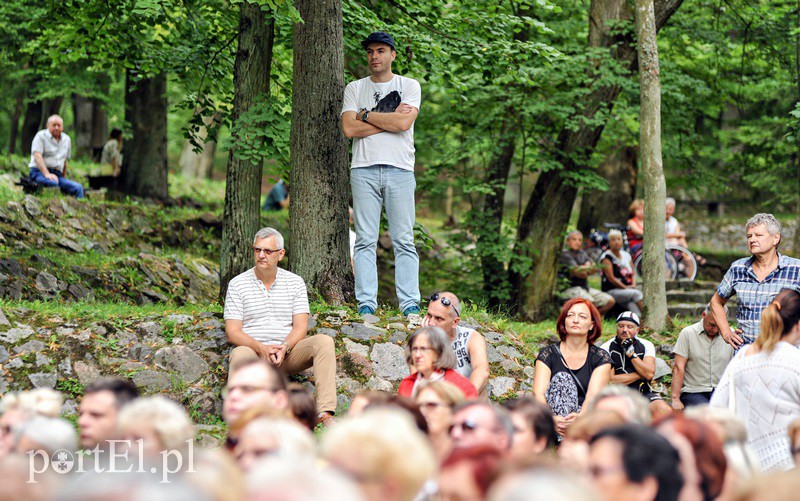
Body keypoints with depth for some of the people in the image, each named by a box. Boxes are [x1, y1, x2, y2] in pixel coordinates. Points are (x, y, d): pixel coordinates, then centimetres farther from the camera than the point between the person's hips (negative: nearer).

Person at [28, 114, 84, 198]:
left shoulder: (66, 139, 21)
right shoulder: (41, 136, 2)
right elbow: (37, 157, -11)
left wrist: (64, 180, 22)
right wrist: (47, 174, -24)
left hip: (57, 175, 6)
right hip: (39, 172, -6)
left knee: (78, 187, -22)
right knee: (53, 183, -41)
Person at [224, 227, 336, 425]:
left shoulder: (295, 283, 11)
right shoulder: (237, 284, 5)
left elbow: (300, 327, 3)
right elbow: (233, 332, -3)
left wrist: (284, 348, -18)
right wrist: (261, 348, -20)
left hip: (288, 353, 3)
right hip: (253, 351, -2)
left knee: (324, 342, -24)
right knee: (240, 354, -37)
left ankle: (325, 413, -35)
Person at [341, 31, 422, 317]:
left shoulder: (409, 86, 9)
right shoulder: (354, 89, 14)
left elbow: (404, 123, -9)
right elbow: (349, 129, -1)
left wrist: (366, 115, -1)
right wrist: (389, 119, -5)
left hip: (399, 170, -1)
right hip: (364, 170, 1)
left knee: (404, 240, -2)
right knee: (365, 240, -2)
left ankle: (410, 304, -2)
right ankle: (366, 304, -1)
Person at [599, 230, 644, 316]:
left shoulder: (626, 255, 17)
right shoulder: (606, 257, -3)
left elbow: (633, 273, 20)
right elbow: (611, 278, -10)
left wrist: (633, 285, -1)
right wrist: (626, 288, -13)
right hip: (612, 291, -5)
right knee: (636, 293, -30)